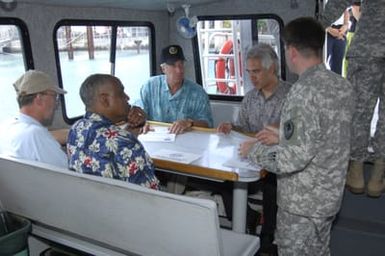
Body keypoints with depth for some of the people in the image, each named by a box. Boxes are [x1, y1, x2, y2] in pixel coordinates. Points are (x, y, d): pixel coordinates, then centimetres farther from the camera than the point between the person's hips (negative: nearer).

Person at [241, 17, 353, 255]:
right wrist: (280, 133, 16)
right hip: (330, 195, 8)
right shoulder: (343, 85, 1)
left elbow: (295, 157, -29)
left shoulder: (304, 91, -25)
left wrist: (254, 150, -14)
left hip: (302, 202, -8)